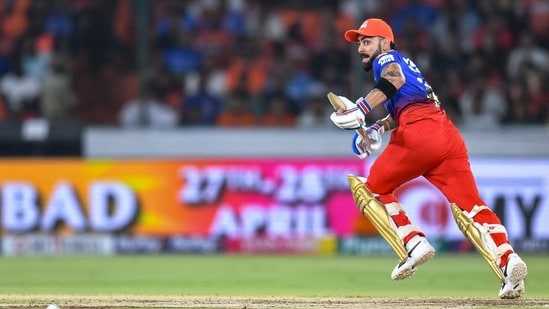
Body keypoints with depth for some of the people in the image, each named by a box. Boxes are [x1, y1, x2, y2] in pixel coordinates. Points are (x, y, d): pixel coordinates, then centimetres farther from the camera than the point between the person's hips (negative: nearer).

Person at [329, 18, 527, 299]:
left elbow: (395, 78, -13)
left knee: (370, 189, 11)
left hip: (419, 134, -8)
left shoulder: (386, 59, 11)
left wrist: (362, 108, -23)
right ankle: (507, 260, -26)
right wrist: (379, 127, 34)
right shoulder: (402, 62, 37)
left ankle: (414, 244, -5)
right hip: (449, 136, 8)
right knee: (468, 205, -4)